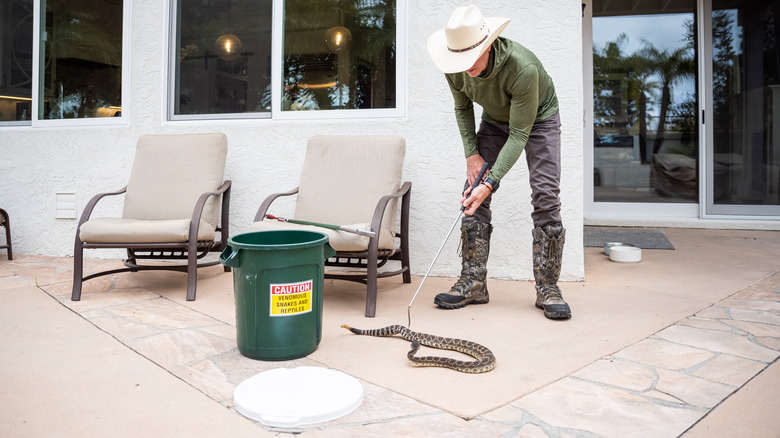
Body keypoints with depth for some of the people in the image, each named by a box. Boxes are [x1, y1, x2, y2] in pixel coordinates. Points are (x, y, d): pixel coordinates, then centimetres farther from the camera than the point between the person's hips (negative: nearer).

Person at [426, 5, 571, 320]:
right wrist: (472, 154, -11)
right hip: (495, 120, 4)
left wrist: (490, 182, -39)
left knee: (546, 197, -16)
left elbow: (519, 134, -33)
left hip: (538, 119, -4)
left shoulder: (523, 67, -38)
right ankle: (473, 283, 0)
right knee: (473, 194, -7)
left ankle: (548, 288, -6)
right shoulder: (456, 68, -23)